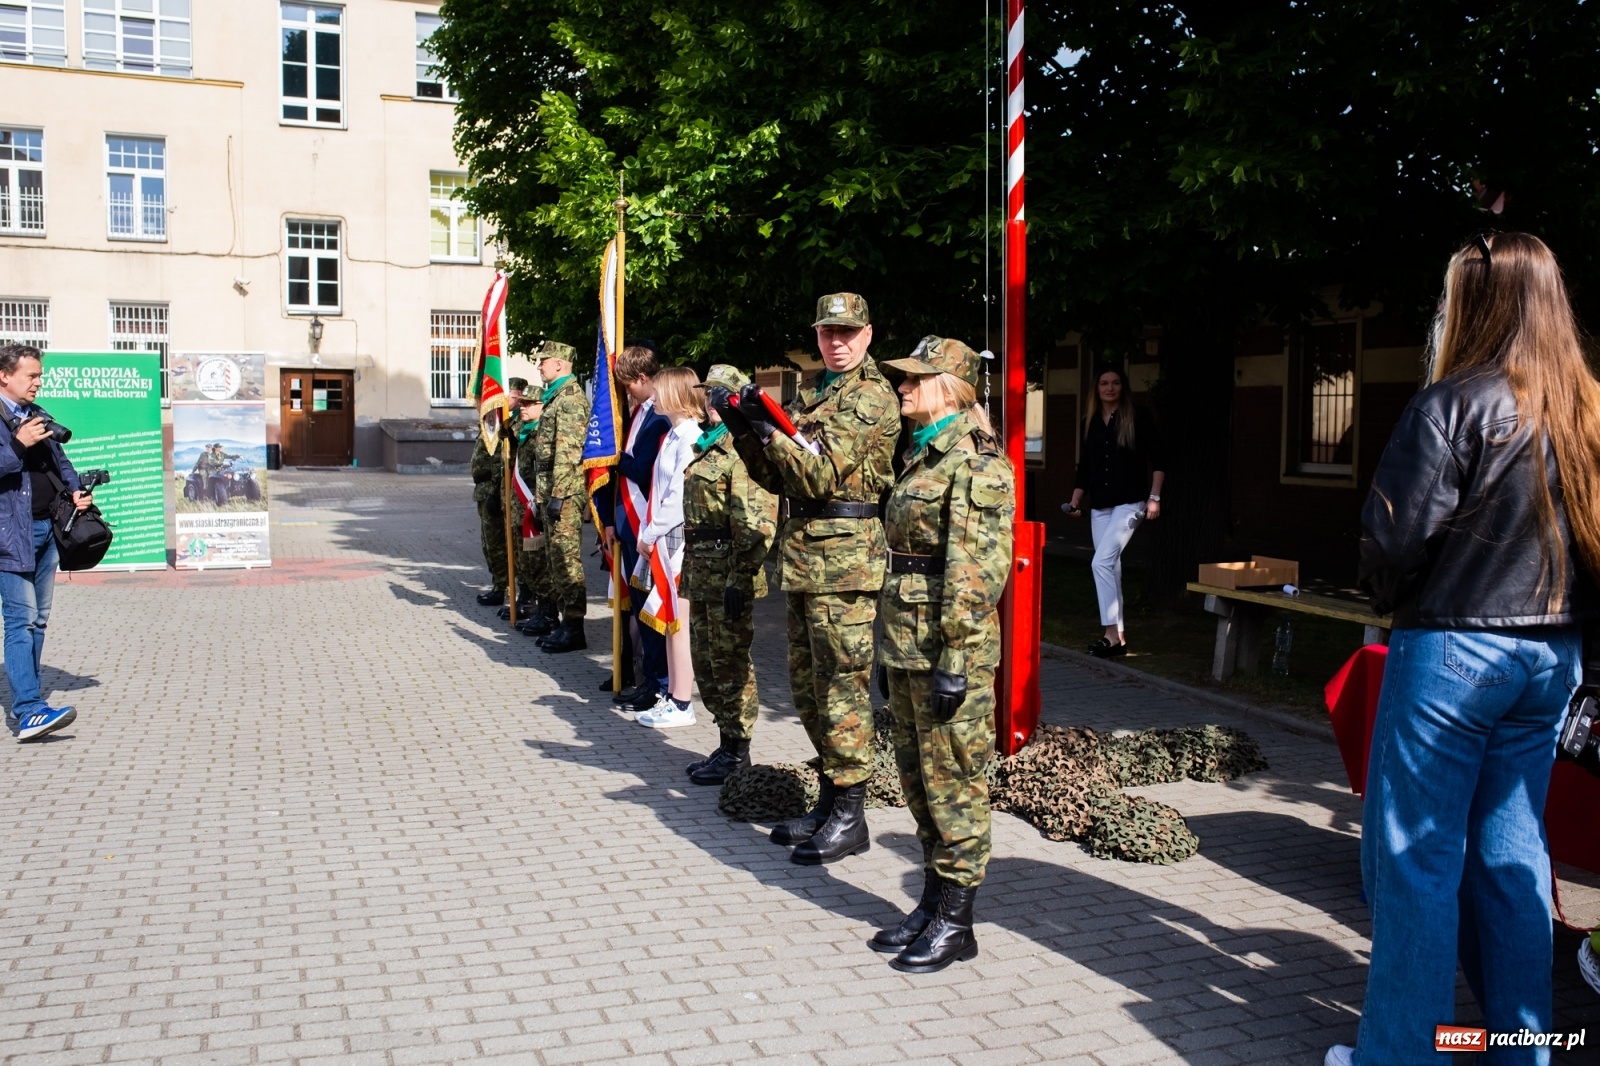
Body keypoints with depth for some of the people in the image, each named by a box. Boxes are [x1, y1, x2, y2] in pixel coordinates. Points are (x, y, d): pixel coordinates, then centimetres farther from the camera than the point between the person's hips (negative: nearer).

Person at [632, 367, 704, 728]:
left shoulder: (689, 437, -14)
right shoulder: (674, 435, 14)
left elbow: (680, 495, -19)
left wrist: (651, 534, -13)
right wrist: (649, 534, 11)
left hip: (679, 537, -9)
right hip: (663, 539, 9)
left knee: (678, 621, -4)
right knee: (669, 621, 13)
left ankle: (681, 704, 3)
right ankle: (672, 694, 21)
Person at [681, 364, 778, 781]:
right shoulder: (706, 447, 17)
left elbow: (757, 521, -20)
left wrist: (742, 577, -23)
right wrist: (689, 568, 23)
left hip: (728, 575, -10)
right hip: (702, 574, 10)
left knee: (730, 664, -1)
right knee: (707, 664, 15)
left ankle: (737, 754, 9)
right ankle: (727, 744, 26)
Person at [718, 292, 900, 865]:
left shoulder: (872, 397, -8)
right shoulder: (812, 395, 19)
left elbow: (822, 475, -18)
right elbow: (778, 479, 16)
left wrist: (770, 428, -19)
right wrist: (745, 429, 2)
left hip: (843, 559, -9)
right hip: (801, 559, 9)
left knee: (841, 687, -5)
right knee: (808, 684, 14)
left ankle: (849, 817, 4)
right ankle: (829, 801, 24)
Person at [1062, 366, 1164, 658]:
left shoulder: (1137, 418, -4)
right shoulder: (1090, 422, 10)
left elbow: (1157, 459, -4)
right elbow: (1084, 466, 15)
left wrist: (1154, 497, -10)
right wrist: (1075, 500, 7)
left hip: (1129, 503, -6)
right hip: (1100, 506, 6)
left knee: (1101, 562, -17)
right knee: (1110, 567, 7)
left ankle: (1112, 635, -11)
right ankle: (1118, 635, 15)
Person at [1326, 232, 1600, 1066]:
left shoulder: (1457, 402, -13)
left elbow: (1395, 534, -14)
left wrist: (1387, 599, 4)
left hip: (1452, 647, -7)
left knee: (1416, 856, 2)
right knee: (1511, 851, 16)